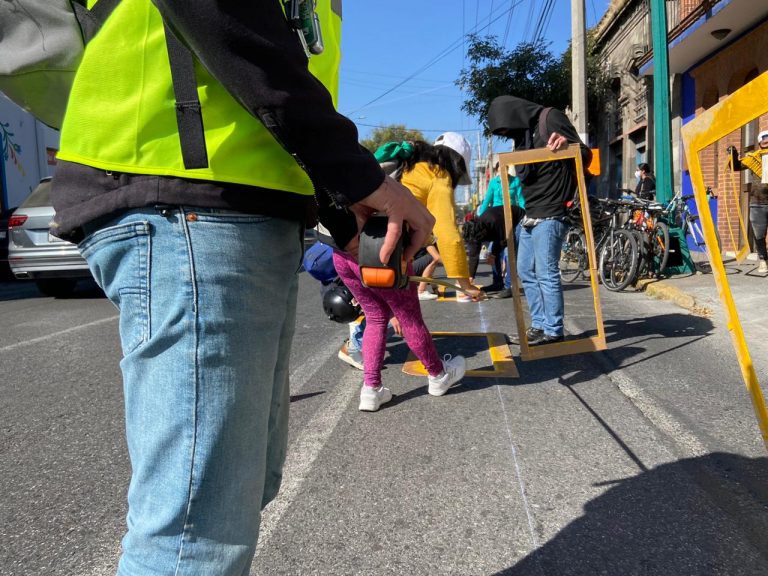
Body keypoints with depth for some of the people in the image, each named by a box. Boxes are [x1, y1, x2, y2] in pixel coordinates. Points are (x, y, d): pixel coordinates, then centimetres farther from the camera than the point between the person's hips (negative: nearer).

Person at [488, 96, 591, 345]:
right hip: (531, 215, 9)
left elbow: (585, 155, -11)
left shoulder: (550, 118, -7)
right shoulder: (522, 134, 17)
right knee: (526, 272, 12)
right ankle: (539, 325, 21)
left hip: (549, 215, -9)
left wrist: (567, 144, -33)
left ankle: (553, 331, 0)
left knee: (546, 273, -8)